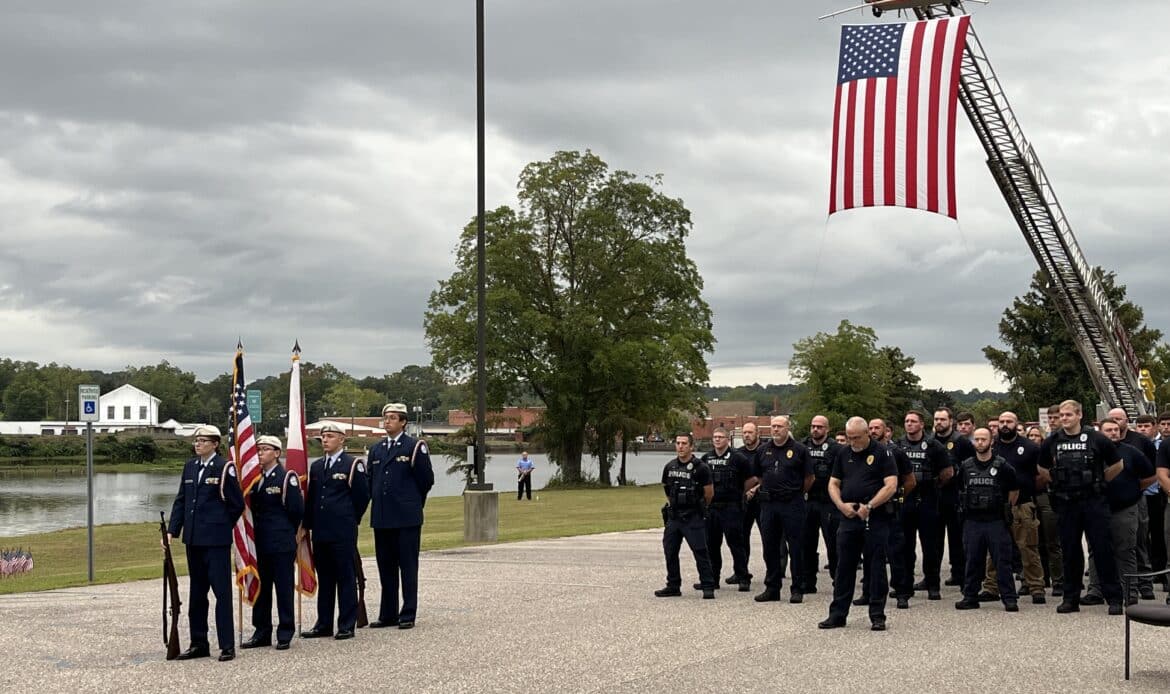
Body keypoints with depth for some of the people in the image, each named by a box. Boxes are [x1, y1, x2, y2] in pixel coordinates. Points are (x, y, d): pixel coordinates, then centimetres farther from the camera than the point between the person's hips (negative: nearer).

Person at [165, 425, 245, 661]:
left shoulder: (224, 468, -8)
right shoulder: (189, 466, 11)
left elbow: (237, 504, -5)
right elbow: (180, 501, 13)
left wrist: (221, 526, 3)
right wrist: (171, 530, 5)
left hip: (216, 540, -7)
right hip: (194, 539, 7)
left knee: (222, 591, -5)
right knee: (197, 593, 12)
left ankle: (227, 646, -2)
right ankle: (199, 644, 20)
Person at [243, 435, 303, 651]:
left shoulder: (287, 478, -8)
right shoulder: (255, 478, 11)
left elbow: (297, 510, -8)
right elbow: (253, 506, 16)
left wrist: (284, 531, 1)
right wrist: (257, 530, 7)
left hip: (282, 543, -6)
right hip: (260, 542, 7)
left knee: (284, 587, 0)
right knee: (261, 587, 10)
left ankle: (285, 634, 6)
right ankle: (262, 632, 18)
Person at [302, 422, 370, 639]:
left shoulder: (353, 465, -4)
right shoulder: (316, 466, 14)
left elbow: (362, 497, -2)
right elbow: (310, 498, 18)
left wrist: (349, 520, 5)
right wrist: (309, 525, 13)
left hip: (343, 533, -6)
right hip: (320, 532, 6)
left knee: (346, 578, -1)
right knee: (324, 580, 10)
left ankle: (347, 626, 2)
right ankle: (324, 625, 16)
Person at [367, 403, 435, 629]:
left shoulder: (415, 447, -3)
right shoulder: (375, 450, 14)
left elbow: (427, 480, -1)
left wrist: (412, 502, 7)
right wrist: (377, 504, 12)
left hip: (407, 517, -5)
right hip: (381, 517, 5)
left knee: (408, 567, -1)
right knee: (385, 568, 9)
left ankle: (408, 614, 2)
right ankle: (388, 614, 15)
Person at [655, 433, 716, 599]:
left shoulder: (700, 468, -9)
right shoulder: (669, 467, 7)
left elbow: (709, 493, -2)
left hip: (693, 518, -6)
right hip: (673, 517, 6)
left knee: (700, 552, -7)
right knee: (670, 552, 8)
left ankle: (708, 587, -3)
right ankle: (673, 586, 18)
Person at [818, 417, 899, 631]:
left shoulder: (881, 453, -4)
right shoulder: (843, 454, 11)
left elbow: (891, 486, -11)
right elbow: (833, 483, 14)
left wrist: (869, 506, -17)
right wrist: (841, 505, -4)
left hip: (875, 519, -4)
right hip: (848, 517, 4)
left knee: (876, 568, 2)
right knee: (844, 567, 7)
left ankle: (877, 616, 8)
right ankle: (837, 614, 12)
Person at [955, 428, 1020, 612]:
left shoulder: (1002, 465, -1)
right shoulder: (966, 466, 7)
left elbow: (1014, 490, 9)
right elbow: (960, 490, 20)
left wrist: (1006, 509, 9)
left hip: (996, 521, -3)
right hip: (972, 521, 3)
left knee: (1002, 561, -2)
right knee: (973, 561, 8)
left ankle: (1009, 599, 0)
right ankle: (970, 597, 14)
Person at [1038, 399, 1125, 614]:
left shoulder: (1096, 439, -3)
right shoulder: (1052, 443, 5)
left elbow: (1117, 465, 8)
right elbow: (1042, 469, 21)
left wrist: (1099, 483, 7)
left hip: (1094, 502, -3)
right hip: (1066, 504, 3)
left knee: (1102, 549, -4)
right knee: (1070, 551, 7)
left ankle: (1114, 598, 1)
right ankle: (1071, 598, 14)